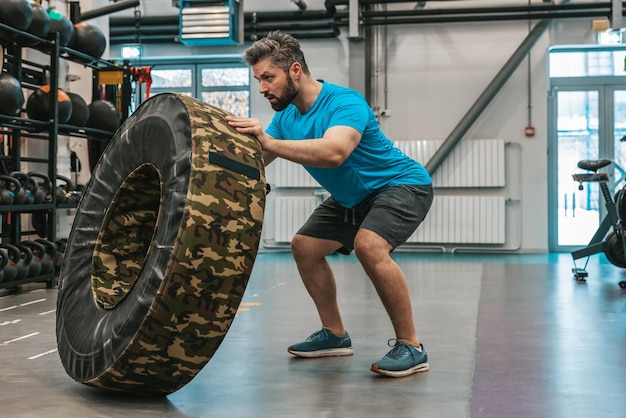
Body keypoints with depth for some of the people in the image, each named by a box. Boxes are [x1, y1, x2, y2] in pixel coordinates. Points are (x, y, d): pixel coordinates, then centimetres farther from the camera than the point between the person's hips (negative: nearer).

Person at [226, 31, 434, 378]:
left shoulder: (345, 102, -29)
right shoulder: (286, 116, -4)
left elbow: (334, 153, -48)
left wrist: (269, 141, -53)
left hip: (402, 185, -9)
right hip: (352, 197, 9)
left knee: (368, 245, -32)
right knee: (304, 246, 7)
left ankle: (410, 347, -19)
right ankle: (335, 335, 21)